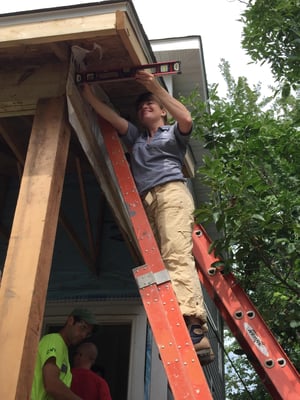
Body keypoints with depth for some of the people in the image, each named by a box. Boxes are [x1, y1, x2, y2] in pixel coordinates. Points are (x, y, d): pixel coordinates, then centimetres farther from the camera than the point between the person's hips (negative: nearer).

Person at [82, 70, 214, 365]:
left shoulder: (173, 133, 22)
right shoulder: (135, 137, 36)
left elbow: (186, 119, -1)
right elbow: (111, 117, 25)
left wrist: (156, 88, -1)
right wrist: (87, 92, 19)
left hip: (171, 192, -5)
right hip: (146, 201, 6)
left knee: (177, 255, -27)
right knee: (157, 263, -11)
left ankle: (193, 326, -42)